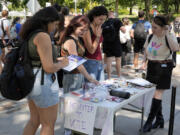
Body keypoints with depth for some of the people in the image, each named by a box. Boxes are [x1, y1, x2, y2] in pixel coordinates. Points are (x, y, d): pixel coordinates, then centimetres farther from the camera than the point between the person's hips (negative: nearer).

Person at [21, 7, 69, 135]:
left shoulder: (30, 34, 9)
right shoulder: (43, 36, -19)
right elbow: (49, 68, -21)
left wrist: (56, 59, 15)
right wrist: (62, 64, -3)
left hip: (31, 81, 9)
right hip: (43, 84, -9)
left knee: (34, 121, 23)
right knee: (48, 125, 8)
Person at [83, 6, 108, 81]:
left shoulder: (99, 28, 10)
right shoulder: (87, 29, -13)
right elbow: (91, 50, -14)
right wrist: (98, 36, -17)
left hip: (99, 62, 8)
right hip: (90, 62, -8)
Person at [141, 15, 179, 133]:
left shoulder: (169, 37, -12)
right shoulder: (150, 37, 4)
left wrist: (167, 33, -29)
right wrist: (144, 62, 4)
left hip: (164, 67, -5)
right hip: (152, 66, 6)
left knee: (158, 94, -8)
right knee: (155, 93, 11)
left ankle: (150, 120, 3)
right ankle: (160, 120, 25)